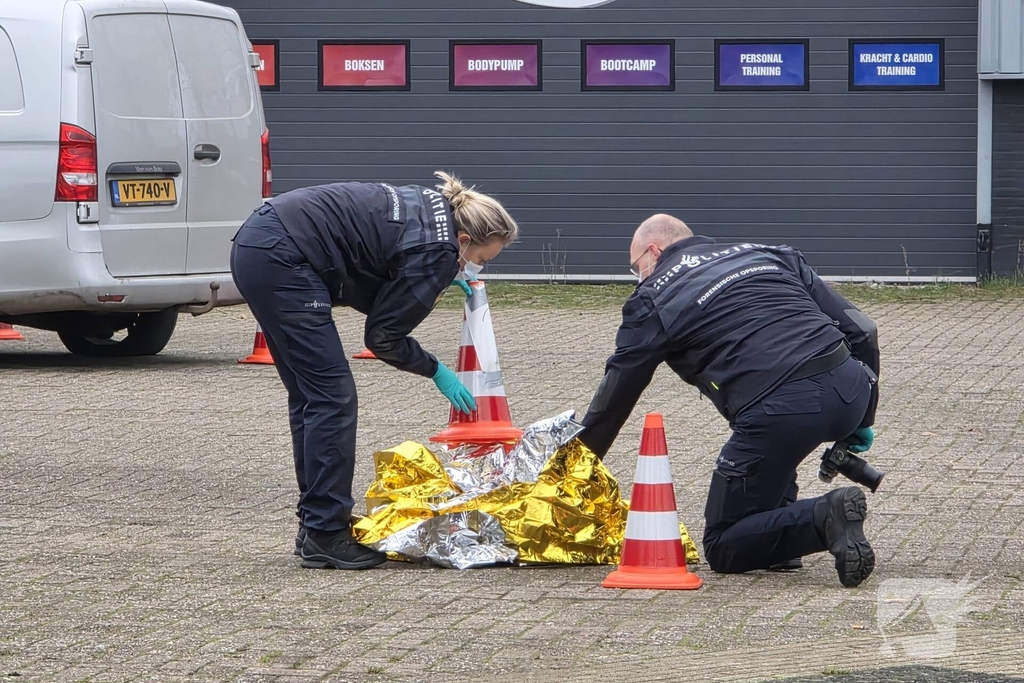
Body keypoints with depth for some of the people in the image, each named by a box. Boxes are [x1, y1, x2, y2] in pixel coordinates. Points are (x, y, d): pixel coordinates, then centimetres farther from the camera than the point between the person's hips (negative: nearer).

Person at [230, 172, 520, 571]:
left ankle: (314, 527, 19)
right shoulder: (436, 253, -12)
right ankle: (326, 537, -5)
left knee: (310, 397, 14)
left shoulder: (430, 207, 12)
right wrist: (436, 371, 8)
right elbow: (383, 337, -7)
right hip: (281, 258, -10)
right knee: (332, 397, -6)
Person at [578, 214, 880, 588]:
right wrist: (862, 420, 28)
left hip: (779, 412, -5)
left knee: (723, 549, 12)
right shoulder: (767, 254, 25)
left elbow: (614, 398, 20)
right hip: (851, 390, 6)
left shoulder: (653, 300, 14)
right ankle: (781, 517, 23)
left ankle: (823, 518, -13)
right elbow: (860, 329, 20)